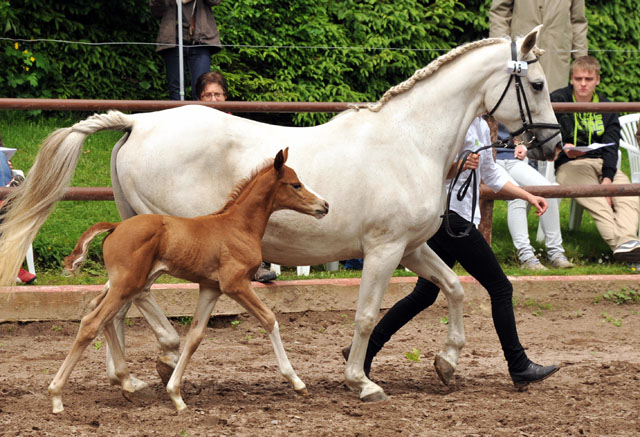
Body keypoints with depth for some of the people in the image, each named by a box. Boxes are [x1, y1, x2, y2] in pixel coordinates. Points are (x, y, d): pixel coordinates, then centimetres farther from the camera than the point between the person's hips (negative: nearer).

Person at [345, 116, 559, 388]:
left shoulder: (481, 126, 16)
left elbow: (491, 176, 27)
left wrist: (528, 197, 21)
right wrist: (457, 166, -29)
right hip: (450, 215, -10)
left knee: (425, 294, 12)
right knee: (500, 288, -5)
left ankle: (364, 352, 13)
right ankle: (519, 367, 1)